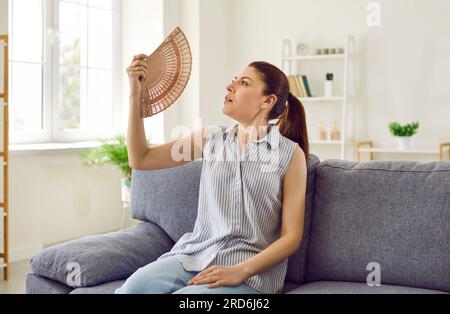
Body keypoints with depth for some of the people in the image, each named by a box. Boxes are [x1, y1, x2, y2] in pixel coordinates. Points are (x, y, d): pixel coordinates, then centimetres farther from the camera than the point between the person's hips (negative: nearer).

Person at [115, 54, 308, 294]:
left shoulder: (291, 154, -1)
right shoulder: (211, 138, 11)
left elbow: (292, 236, -3)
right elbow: (140, 159, 10)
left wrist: (240, 272, -15)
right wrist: (135, 94, 2)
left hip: (252, 268, -3)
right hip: (195, 254, 3)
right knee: (134, 286, -26)